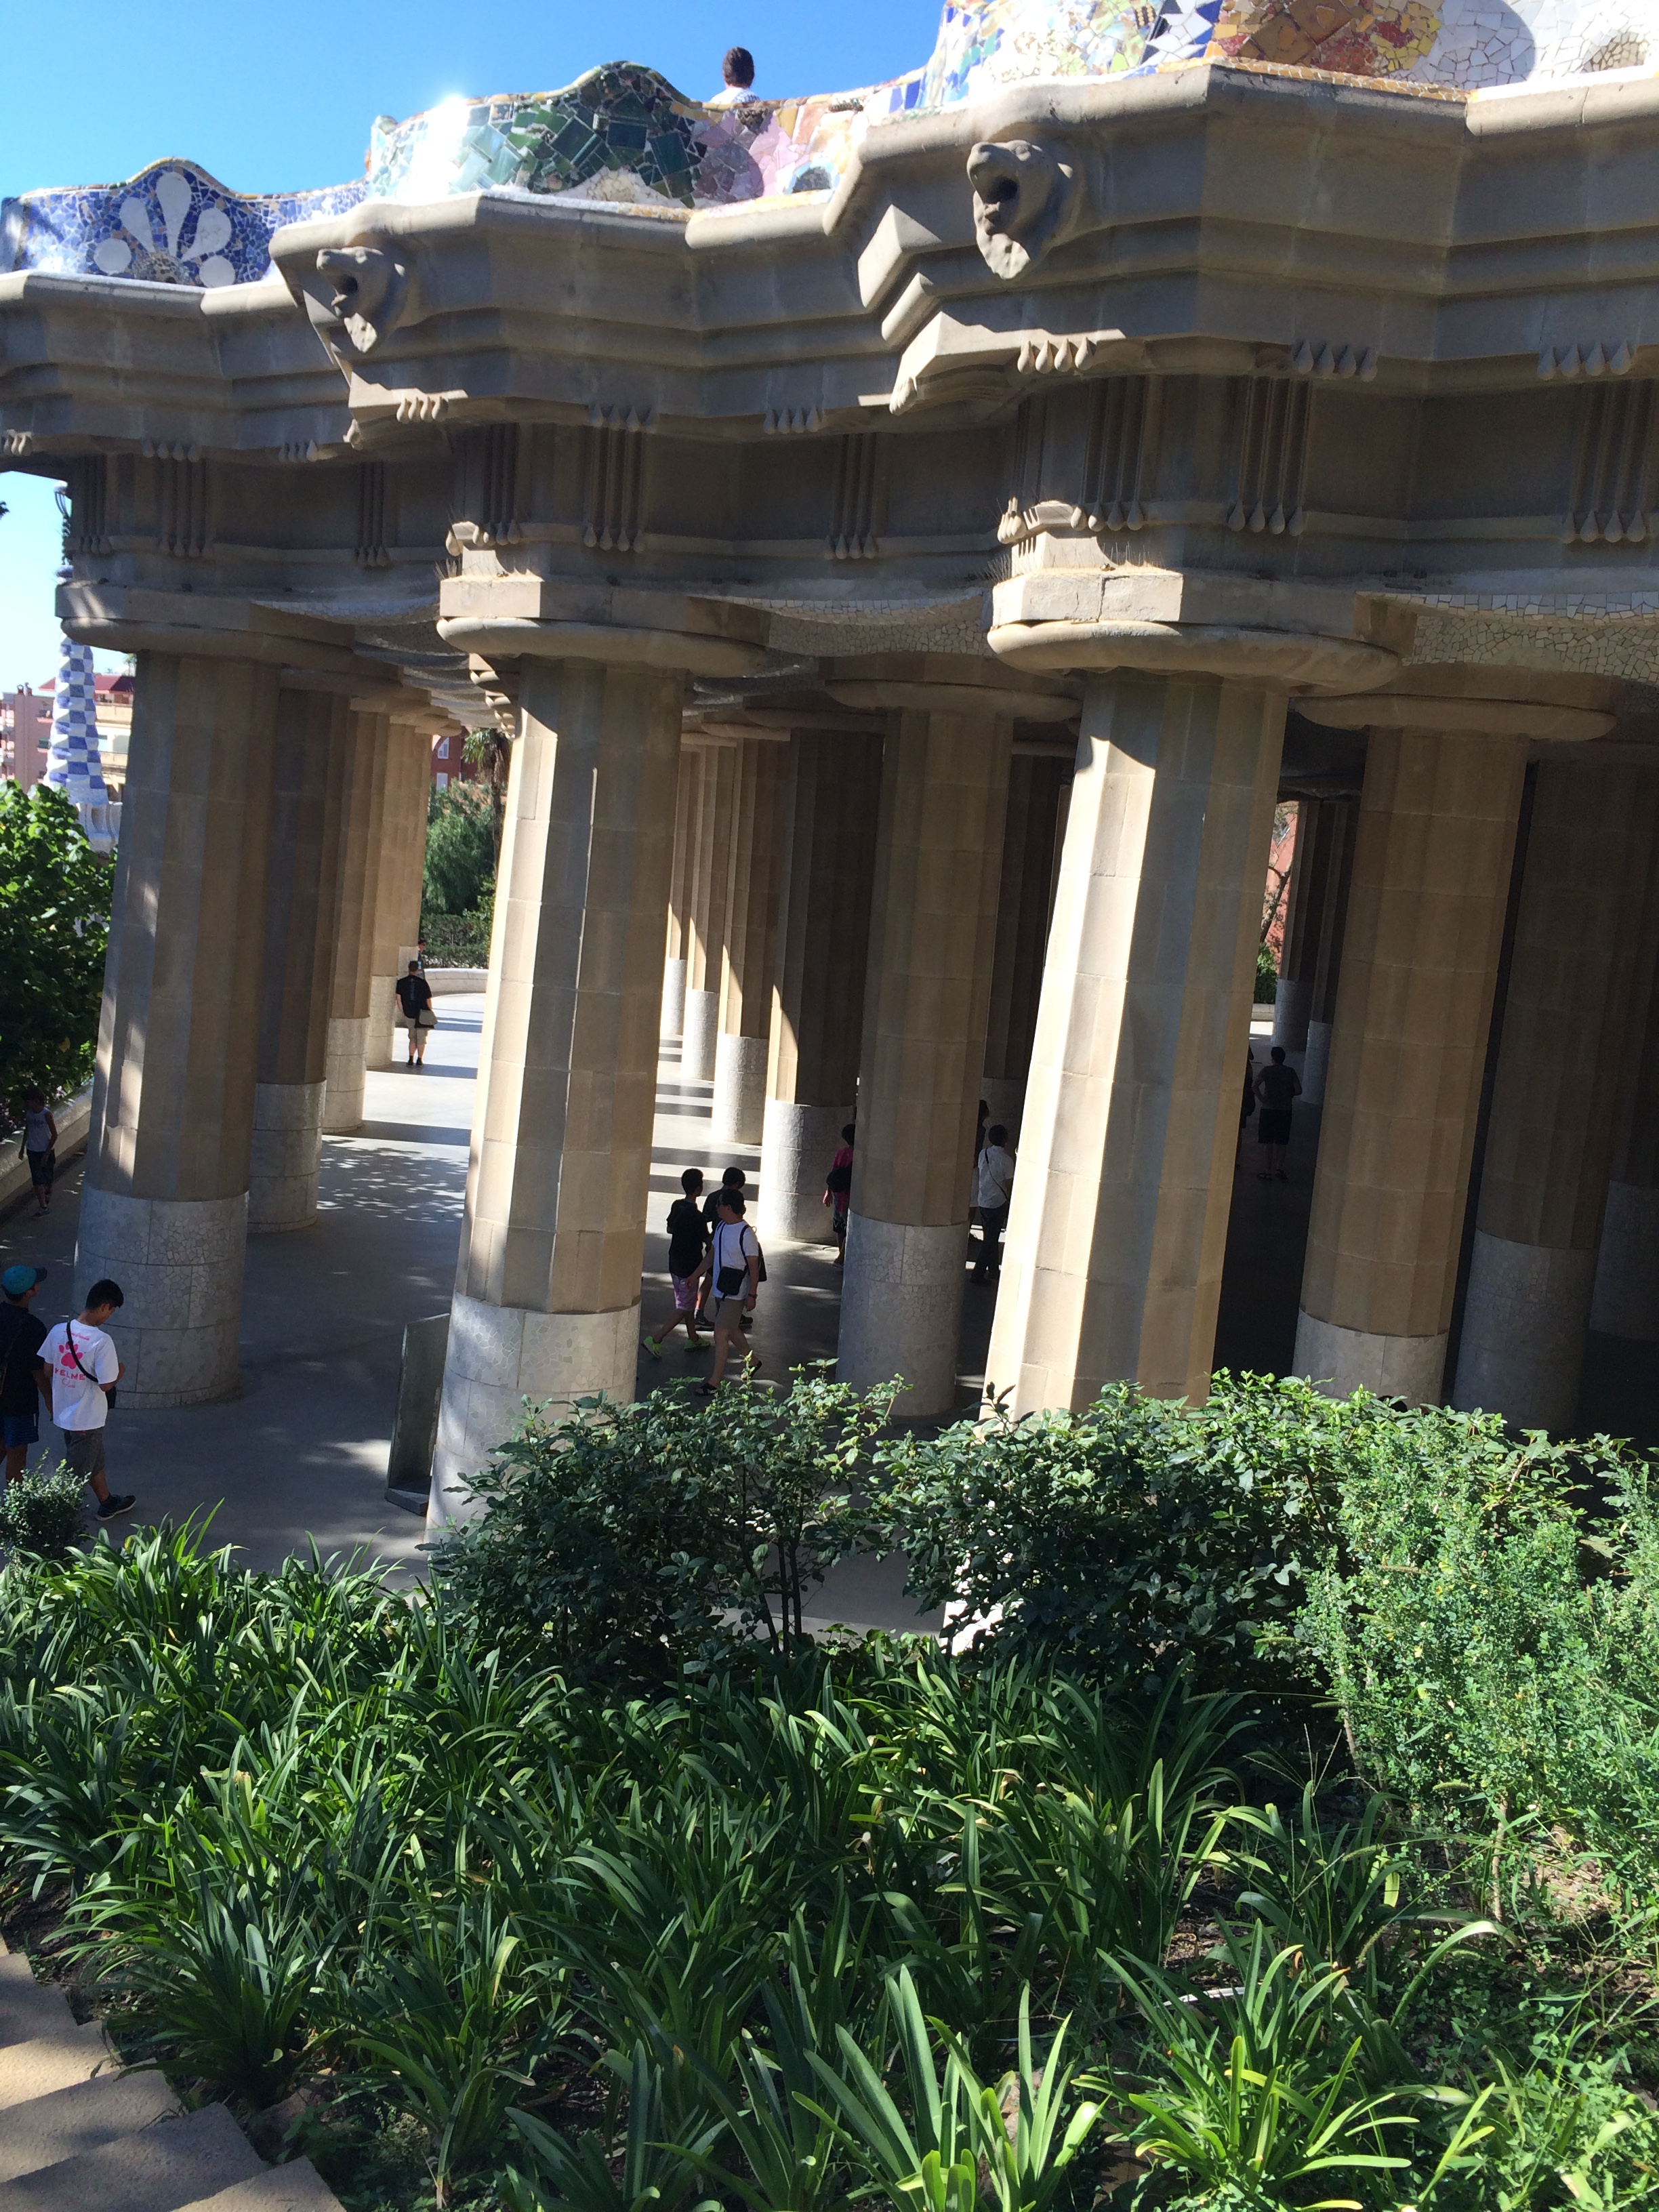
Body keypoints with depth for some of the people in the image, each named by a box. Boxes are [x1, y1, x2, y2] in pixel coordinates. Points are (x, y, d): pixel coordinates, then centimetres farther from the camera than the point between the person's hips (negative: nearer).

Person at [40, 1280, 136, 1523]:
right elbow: (106, 1385, -22)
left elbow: (48, 1370, 3)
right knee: (77, 1472, 10)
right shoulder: (101, 1341, -27)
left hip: (64, 1412, 8)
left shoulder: (59, 1331, -7)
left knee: (94, 1459, 26)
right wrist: (119, 1372, -2)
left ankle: (107, 1503, 44)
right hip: (87, 1418, -8)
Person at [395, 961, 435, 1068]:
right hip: (422, 1015, -3)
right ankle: (420, 1060, 9)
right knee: (421, 1038, 7)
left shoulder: (401, 982, -1)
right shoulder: (423, 983, -8)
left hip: (409, 1015, 3)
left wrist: (403, 1013, 11)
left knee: (413, 1038, 15)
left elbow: (398, 999, 0)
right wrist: (430, 1012, 9)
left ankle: (411, 1059, 8)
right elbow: (428, 1000, -4)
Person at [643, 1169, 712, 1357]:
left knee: (688, 1303, 21)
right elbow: (708, 1241, -14)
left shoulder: (677, 1206, 0)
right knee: (683, 1309, 0)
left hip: (675, 1262, 8)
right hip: (689, 1268, -8)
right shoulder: (696, 1216, -24)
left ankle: (693, 1339, 33)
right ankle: (656, 1340, -6)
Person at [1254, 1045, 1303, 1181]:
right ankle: (1279, 1168, -3)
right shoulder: (1291, 1072, 1)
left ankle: (1269, 1172, 6)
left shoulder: (1267, 1071, -4)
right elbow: (1298, 1091, -4)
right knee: (1281, 1143, 11)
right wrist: (1288, 1095, 13)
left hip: (1269, 1110, -1)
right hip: (1285, 1111, 2)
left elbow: (1255, 1085, -17)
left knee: (1269, 1143, 5)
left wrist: (1261, 1098, -6)